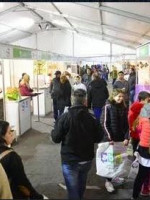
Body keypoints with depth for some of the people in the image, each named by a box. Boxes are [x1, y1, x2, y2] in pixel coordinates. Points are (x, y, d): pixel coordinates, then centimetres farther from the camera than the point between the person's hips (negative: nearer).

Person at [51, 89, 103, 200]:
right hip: (87, 159, 4)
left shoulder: (65, 117, -17)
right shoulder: (91, 118, -11)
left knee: (73, 190, 10)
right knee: (81, 186, 27)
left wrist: (53, 131, 10)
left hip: (70, 160, -3)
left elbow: (56, 138, -11)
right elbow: (98, 138, 0)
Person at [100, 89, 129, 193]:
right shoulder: (107, 107, -8)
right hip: (109, 138, -4)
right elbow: (104, 123, -11)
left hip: (121, 138, 4)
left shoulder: (124, 108, 6)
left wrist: (126, 137, -5)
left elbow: (127, 124, 6)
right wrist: (109, 138, -15)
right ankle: (108, 181, 17)